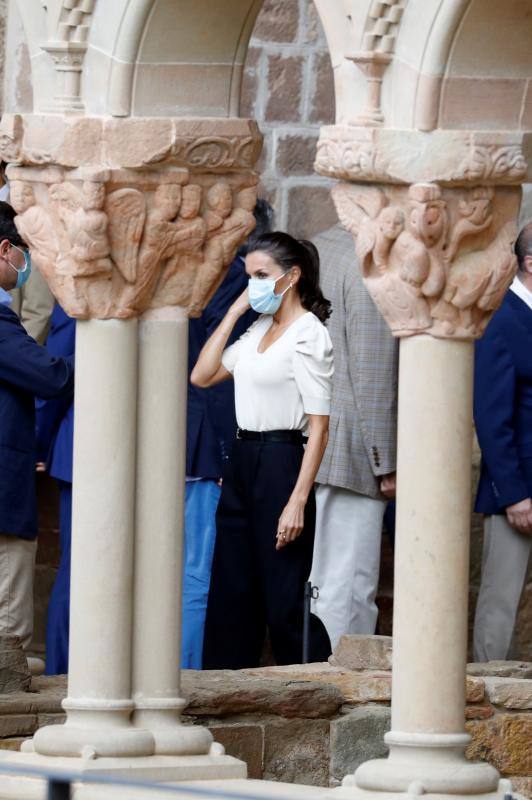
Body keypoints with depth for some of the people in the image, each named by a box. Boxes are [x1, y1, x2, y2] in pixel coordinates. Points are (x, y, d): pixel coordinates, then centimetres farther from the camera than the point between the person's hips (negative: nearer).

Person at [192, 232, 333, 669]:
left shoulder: (309, 335, -11)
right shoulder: (259, 330, 14)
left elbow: (319, 427, -15)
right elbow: (202, 375, 13)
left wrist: (298, 501, -21)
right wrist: (234, 312, 8)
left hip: (280, 464, -8)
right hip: (242, 464, 8)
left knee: (284, 601, -7)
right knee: (230, 597, 8)